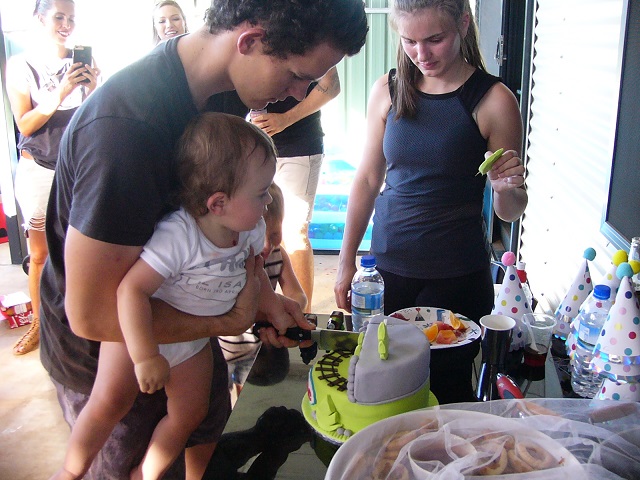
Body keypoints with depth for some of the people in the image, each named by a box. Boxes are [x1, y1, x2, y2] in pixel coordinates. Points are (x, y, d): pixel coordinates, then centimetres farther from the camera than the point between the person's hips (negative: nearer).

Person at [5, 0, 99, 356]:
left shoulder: (81, 63, 4)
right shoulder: (20, 65, 0)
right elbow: (25, 125, -8)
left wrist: (92, 88, -14)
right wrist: (60, 92, -21)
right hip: (38, 169, -1)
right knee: (40, 253, 3)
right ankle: (39, 324, 20)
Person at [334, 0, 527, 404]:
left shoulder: (493, 100, -7)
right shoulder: (388, 91, 2)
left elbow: (510, 212, -1)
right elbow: (368, 180, 9)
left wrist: (507, 188, -24)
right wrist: (346, 263, 9)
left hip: (458, 279, -3)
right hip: (387, 269, 3)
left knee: (445, 394, 3)